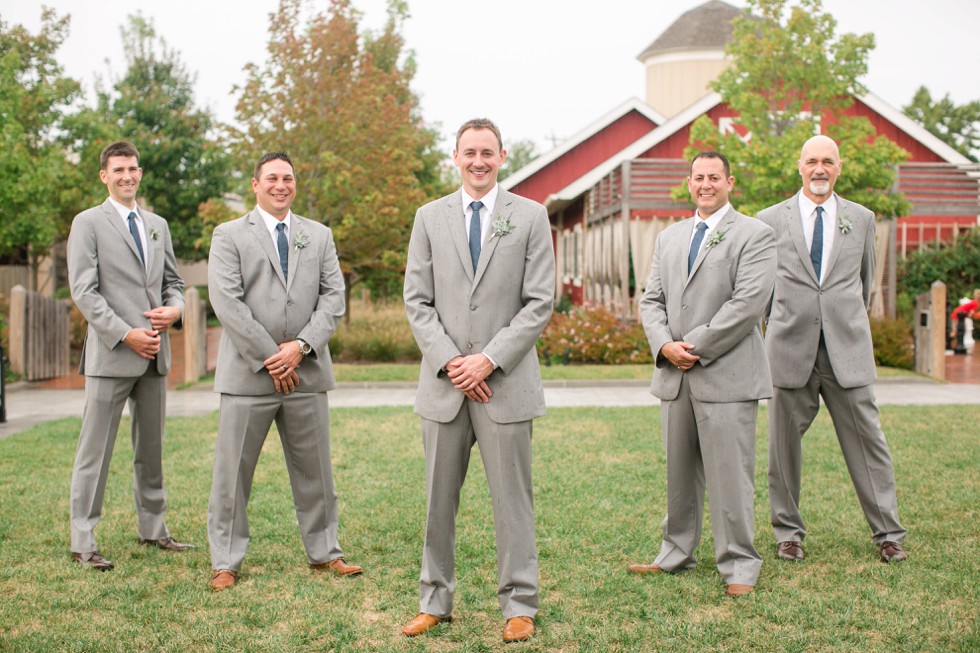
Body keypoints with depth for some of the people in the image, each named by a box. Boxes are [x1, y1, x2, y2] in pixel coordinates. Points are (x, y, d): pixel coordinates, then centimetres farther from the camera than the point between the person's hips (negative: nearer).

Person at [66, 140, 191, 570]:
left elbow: (172, 281, 19)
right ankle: (82, 543, 5)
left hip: (154, 355, 6)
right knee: (95, 452, -2)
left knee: (151, 447, 14)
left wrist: (175, 308, -4)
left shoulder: (158, 225, 16)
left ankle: (152, 529, 25)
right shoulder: (88, 223, -1)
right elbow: (84, 291, -9)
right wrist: (125, 334, -16)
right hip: (111, 355, -6)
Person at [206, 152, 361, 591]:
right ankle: (226, 563, 13)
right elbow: (227, 301, -8)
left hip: (306, 371, 3)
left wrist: (302, 345, -10)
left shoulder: (319, 236, 14)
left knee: (315, 471, 11)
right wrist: (269, 357, -12)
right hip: (248, 373, -3)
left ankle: (324, 552, 23)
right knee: (232, 472, 2)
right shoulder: (229, 236, 3)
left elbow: (333, 296, 5)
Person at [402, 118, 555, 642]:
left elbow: (540, 303, -3)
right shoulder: (430, 217, 9)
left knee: (511, 498, 3)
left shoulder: (530, 216, 3)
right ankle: (435, 601, 21)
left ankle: (519, 606, 15)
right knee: (438, 499, 9)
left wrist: (489, 360, -11)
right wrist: (450, 362, -8)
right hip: (444, 383, 2)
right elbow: (417, 301, 4)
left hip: (506, 382, -2)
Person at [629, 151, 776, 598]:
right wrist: (664, 345, -7)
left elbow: (747, 304, -13)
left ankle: (738, 565, 8)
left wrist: (695, 347, -14)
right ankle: (676, 554, 26)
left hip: (727, 375, -6)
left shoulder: (755, 235, -2)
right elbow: (651, 300, 13)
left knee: (729, 475, -3)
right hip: (674, 376, 6)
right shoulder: (669, 238, 18)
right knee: (678, 472, 13)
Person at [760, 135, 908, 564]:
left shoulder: (861, 219, 10)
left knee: (866, 439, 1)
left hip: (847, 350, 1)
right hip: (791, 349, 0)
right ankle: (788, 532, 18)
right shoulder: (771, 220, 5)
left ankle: (887, 532, 12)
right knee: (784, 443, 5)